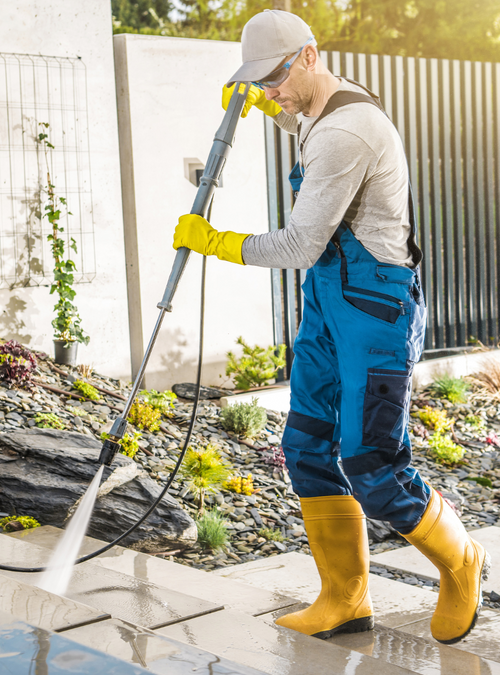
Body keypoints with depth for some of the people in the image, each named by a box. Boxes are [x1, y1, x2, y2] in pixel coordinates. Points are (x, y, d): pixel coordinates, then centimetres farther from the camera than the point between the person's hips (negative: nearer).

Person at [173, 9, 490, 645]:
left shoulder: (344, 134, -22)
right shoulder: (332, 103, 11)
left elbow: (300, 246, -21)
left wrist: (215, 242, -9)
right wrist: (260, 103, 22)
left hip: (376, 301, -10)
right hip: (329, 298, 10)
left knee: (370, 464, -9)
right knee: (308, 446, 5)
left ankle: (459, 563, 18)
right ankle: (345, 599, 14)